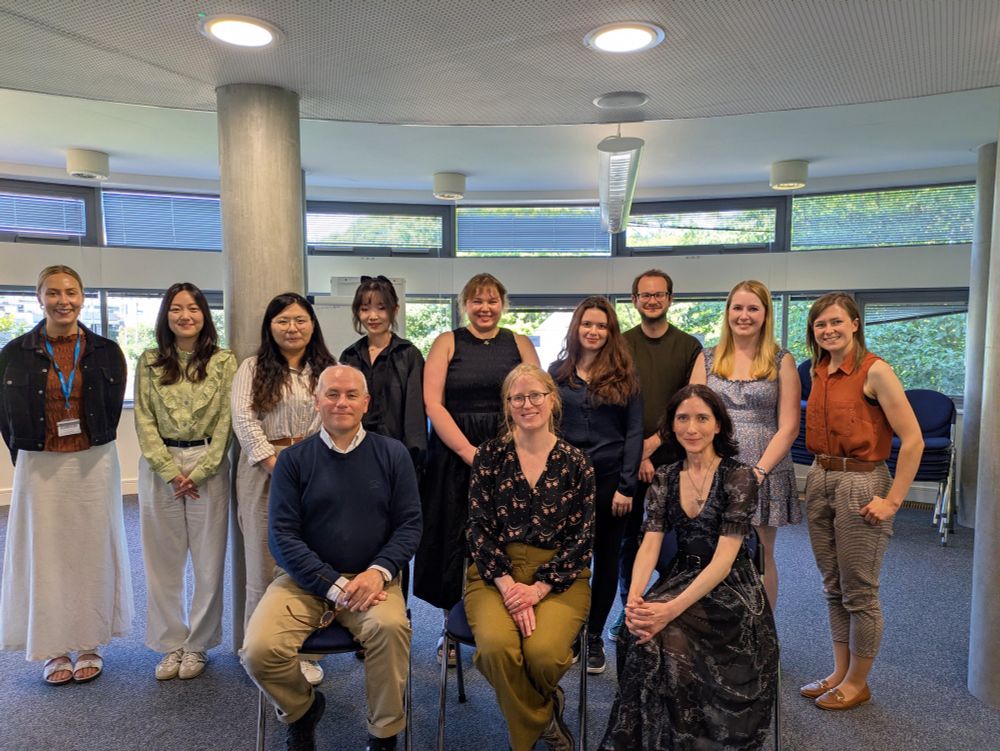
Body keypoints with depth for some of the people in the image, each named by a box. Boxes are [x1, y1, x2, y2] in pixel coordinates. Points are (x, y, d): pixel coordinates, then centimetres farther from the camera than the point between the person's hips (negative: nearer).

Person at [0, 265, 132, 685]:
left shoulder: (106, 353, 0)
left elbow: (112, 411, 7)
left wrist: (91, 451, 4)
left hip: (94, 465, 0)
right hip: (39, 467, 0)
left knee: (92, 551, 7)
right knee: (45, 554, 6)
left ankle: (89, 645, 20)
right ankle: (54, 649, 20)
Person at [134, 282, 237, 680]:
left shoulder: (223, 361, 0)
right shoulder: (149, 362, 5)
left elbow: (226, 420, -3)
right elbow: (144, 421, 1)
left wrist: (198, 471, -10)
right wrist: (171, 471, -9)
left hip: (209, 466, -1)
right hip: (159, 468, 2)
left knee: (209, 559, 4)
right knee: (162, 559, 8)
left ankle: (198, 645, 20)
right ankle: (170, 644, 22)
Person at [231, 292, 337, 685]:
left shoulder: (328, 370, 9)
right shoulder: (252, 368, 7)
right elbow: (243, 418, -4)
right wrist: (275, 464, -13)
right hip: (263, 472, -1)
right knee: (263, 564, 5)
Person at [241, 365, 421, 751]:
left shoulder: (392, 454, 3)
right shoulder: (293, 459, 2)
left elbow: (409, 524, 2)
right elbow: (283, 536, -3)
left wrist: (379, 572, -15)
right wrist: (335, 585, -14)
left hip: (371, 578, -1)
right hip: (304, 580, 1)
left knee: (390, 626, -31)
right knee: (258, 651, -21)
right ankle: (302, 709, 15)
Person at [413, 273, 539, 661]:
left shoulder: (520, 344, 9)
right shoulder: (447, 343, 5)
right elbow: (432, 402, -4)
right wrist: (468, 451, -12)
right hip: (454, 455, -1)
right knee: (456, 542, 5)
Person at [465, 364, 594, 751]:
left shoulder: (576, 463, 3)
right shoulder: (490, 455, 4)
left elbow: (580, 538, 0)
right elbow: (479, 527, 0)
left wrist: (537, 589, -12)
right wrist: (508, 585, -13)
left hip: (558, 576, 0)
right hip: (495, 571, 1)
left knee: (543, 652, -27)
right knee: (497, 646, -28)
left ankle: (539, 706, 12)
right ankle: (544, 718, 4)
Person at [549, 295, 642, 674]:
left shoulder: (624, 374, 1)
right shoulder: (558, 370, 6)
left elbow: (634, 431, -2)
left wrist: (626, 485, -8)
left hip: (611, 477, 0)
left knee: (606, 557, 9)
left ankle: (594, 636, 24)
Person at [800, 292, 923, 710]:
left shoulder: (874, 371, -14)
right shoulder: (819, 371, 7)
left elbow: (913, 439, -17)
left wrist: (893, 500, -16)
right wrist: (819, 476, 10)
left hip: (861, 485, -7)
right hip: (820, 482, 7)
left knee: (859, 593, 6)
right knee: (833, 588, 16)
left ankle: (857, 683, 24)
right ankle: (840, 672, 31)